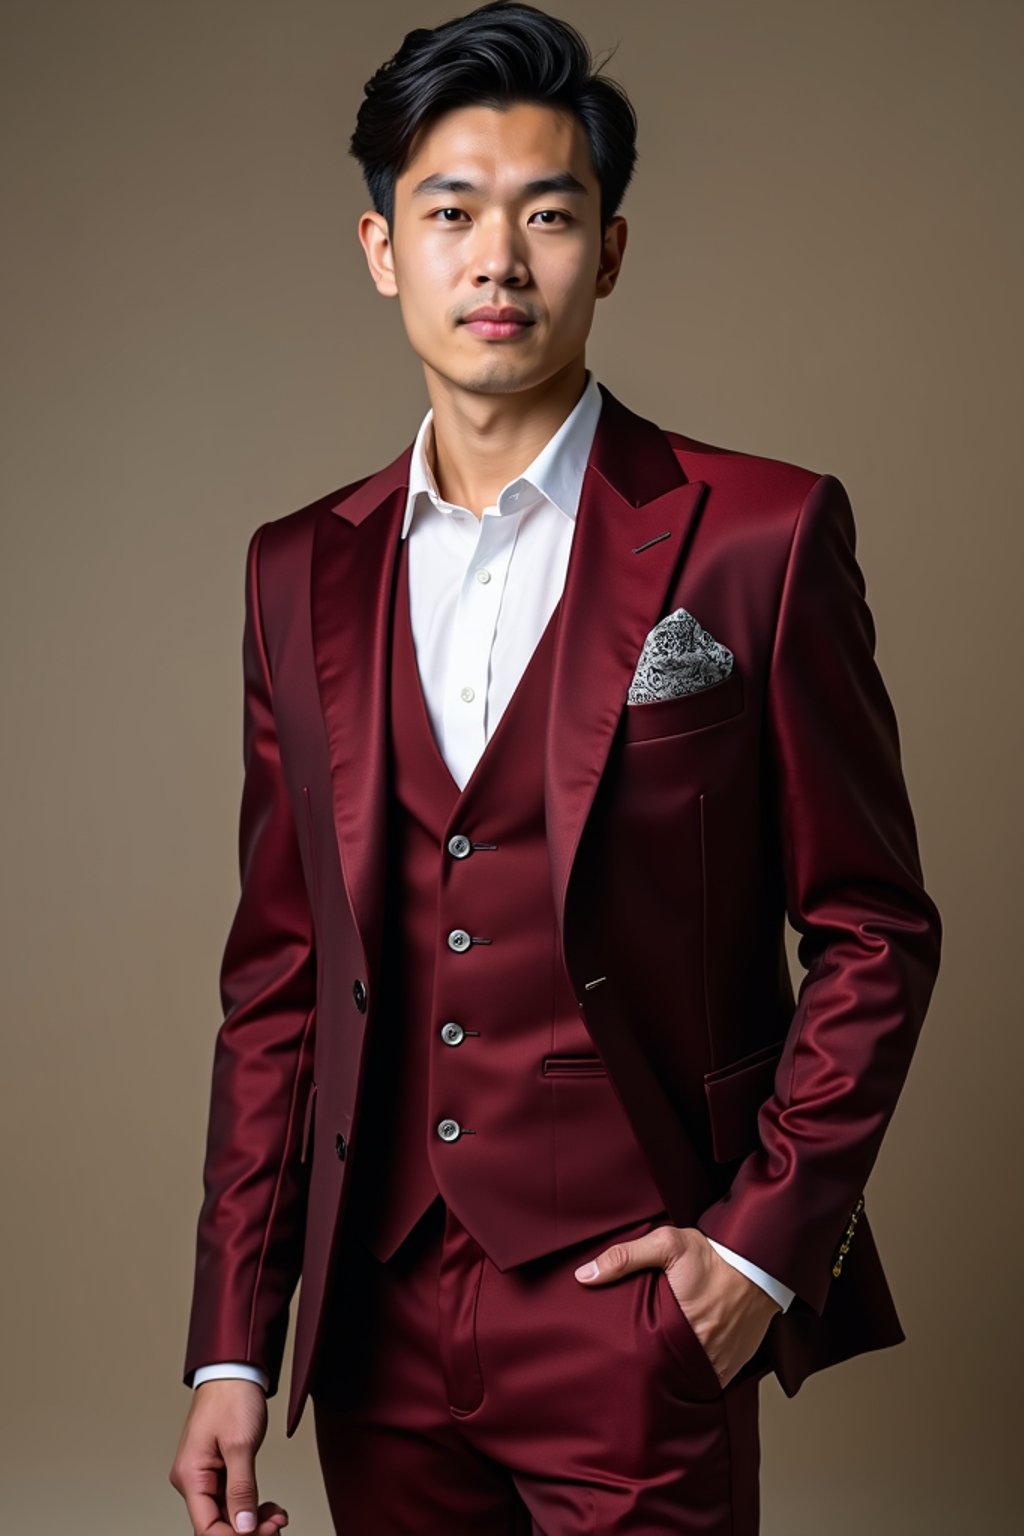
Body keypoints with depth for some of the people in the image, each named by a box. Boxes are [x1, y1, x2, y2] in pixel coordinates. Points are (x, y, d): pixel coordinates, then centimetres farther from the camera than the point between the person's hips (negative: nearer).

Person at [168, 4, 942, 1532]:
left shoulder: (761, 537, -5)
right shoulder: (302, 570, 6)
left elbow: (875, 930, -1)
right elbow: (278, 970, 7)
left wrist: (765, 1238, -8)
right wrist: (232, 1345, 5)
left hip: (636, 1316, -3)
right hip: (379, 1321, 4)